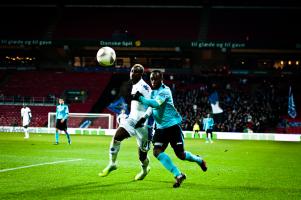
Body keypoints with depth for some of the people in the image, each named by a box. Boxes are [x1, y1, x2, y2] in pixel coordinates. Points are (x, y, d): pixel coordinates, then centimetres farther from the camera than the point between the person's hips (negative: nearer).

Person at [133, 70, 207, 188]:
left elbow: (156, 103, -32)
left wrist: (140, 98, -27)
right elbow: (151, 107, 23)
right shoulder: (152, 92, 9)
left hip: (173, 125, -7)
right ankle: (178, 175, -5)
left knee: (180, 154, -4)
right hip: (160, 127, 7)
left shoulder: (164, 91, -16)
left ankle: (199, 160, 30)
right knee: (157, 152, -12)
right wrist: (143, 118, 10)